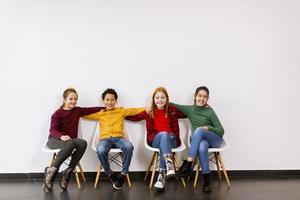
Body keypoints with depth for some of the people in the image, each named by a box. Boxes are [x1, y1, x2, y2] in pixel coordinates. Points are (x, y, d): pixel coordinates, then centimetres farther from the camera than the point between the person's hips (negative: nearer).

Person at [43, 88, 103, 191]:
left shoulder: (77, 111, 13)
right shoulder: (58, 113, -2)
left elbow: (92, 109, 14)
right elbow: (53, 130, -13)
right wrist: (62, 136, -33)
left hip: (71, 140, 4)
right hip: (55, 140, -4)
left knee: (82, 143, -31)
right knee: (71, 143, -39)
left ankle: (67, 172, -24)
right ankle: (51, 171, -26)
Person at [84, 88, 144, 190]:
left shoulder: (121, 111, 16)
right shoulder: (100, 113, 18)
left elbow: (134, 110, 8)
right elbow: (84, 114, 22)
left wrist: (146, 109, -6)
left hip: (119, 138, 0)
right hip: (105, 139, 0)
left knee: (129, 147, -33)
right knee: (100, 151, -34)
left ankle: (123, 174, -16)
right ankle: (110, 174, -9)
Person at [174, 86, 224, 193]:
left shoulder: (210, 112, -8)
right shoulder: (190, 109, 3)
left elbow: (221, 131, -7)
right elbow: (173, 105, 6)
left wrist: (208, 128, -24)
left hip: (214, 140, -2)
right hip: (200, 139, 2)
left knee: (199, 130, -34)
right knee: (202, 147, -37)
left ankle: (189, 163, -37)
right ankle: (206, 180, -28)